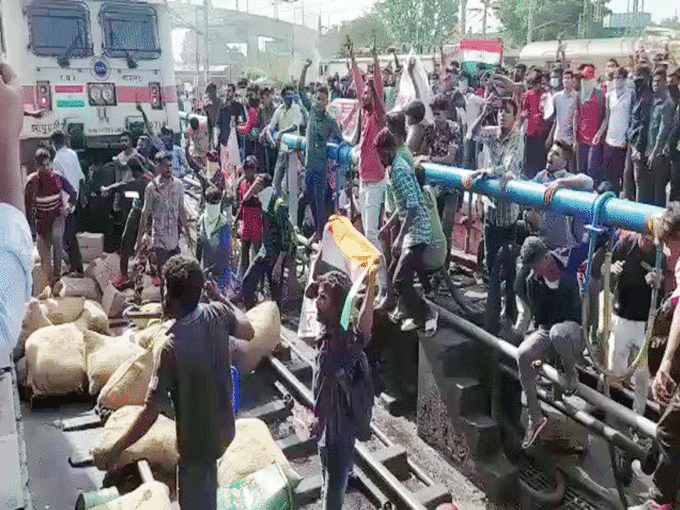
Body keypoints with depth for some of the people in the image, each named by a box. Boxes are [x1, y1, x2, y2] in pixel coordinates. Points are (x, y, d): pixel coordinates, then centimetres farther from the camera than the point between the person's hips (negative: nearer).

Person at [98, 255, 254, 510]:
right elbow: (248, 331, 6)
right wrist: (221, 298, 14)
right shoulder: (217, 314, -16)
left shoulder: (173, 346, -31)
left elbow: (151, 411, -27)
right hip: (222, 428, 6)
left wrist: (117, 449, -14)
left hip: (197, 441, -6)